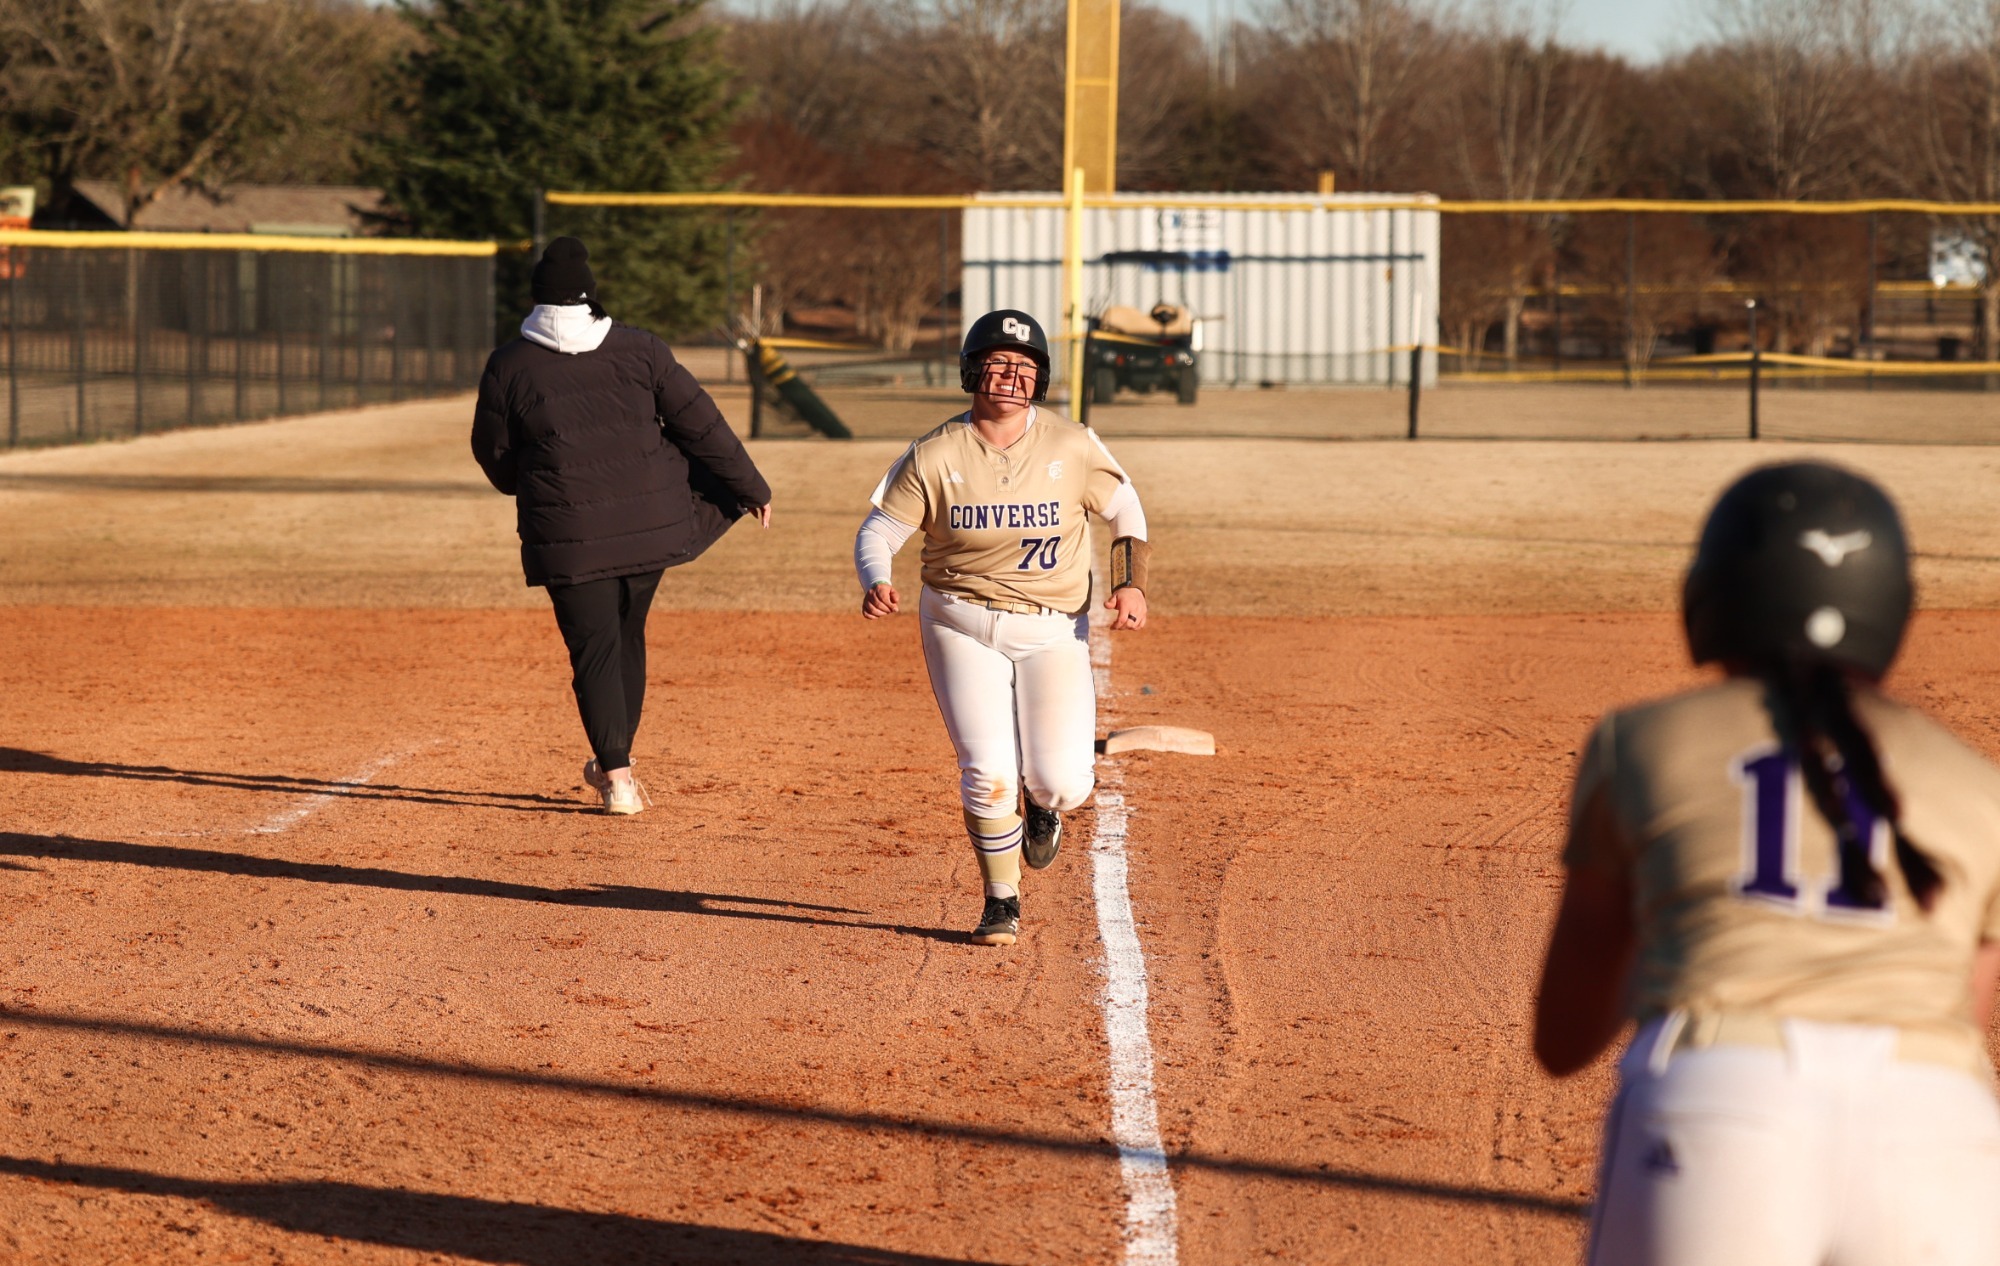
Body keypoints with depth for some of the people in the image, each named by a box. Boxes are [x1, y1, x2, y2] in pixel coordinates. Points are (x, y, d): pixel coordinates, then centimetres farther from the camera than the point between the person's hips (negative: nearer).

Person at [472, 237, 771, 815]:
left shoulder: (508, 366, -5)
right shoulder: (640, 350, -1)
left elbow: (493, 451, 7)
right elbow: (702, 425, 1)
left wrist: (524, 488, 28)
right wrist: (751, 488, 11)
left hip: (569, 535, -2)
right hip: (651, 522, 2)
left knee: (594, 647, 1)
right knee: (627, 635, 17)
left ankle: (617, 776, -6)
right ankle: (614, 758, 23)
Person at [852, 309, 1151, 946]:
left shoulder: (1072, 447, -6)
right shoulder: (935, 456, -9)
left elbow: (1124, 508, 8)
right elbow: (878, 531, -6)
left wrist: (1131, 582, -7)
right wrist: (876, 584, -27)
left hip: (1054, 632, 1)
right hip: (962, 627, 0)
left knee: (1063, 783, -11)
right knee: (987, 773, -11)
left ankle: (1043, 801, 29)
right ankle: (1001, 903, 14)